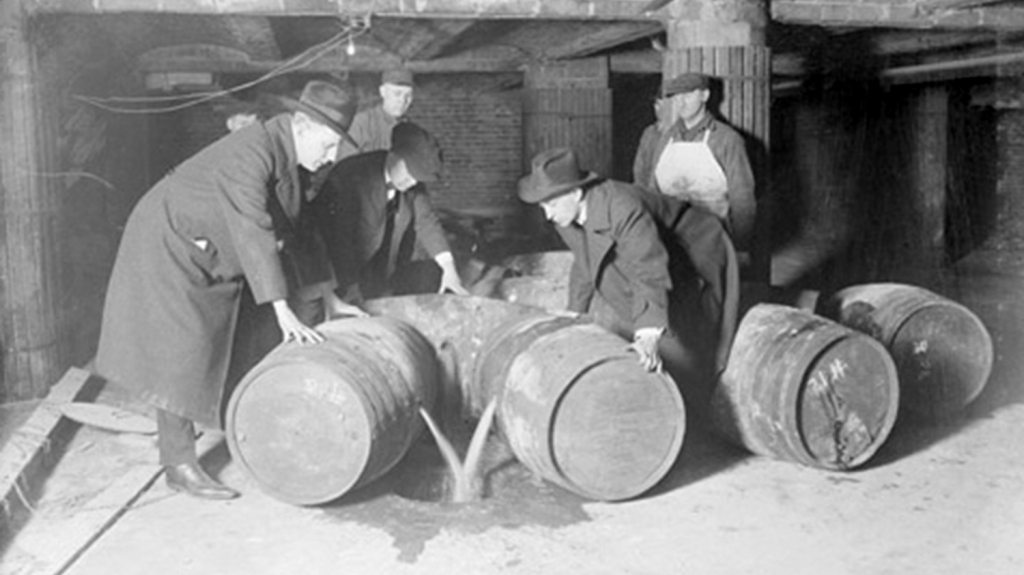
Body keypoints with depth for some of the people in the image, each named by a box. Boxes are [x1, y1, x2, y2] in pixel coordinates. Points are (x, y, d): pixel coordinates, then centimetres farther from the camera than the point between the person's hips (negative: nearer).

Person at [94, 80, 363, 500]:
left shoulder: (289, 159, 0)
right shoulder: (251, 154, -29)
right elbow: (254, 234, -38)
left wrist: (331, 297, 5)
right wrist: (283, 311, -41)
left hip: (210, 257, 9)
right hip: (170, 248, -9)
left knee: (208, 348, 9)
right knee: (180, 353, -10)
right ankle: (179, 465, -3)